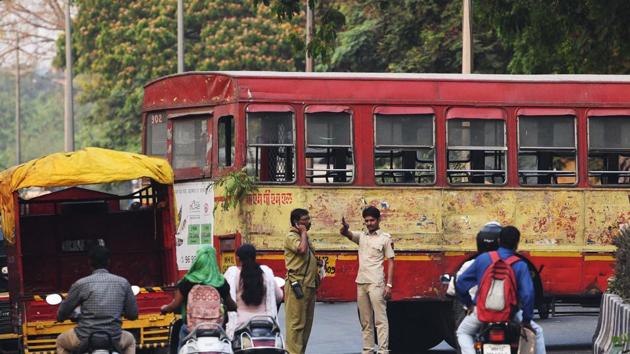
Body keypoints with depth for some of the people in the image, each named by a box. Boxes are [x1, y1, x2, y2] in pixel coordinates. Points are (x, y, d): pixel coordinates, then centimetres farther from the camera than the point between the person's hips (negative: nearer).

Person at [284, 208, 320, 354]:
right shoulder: (291, 237, -8)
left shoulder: (304, 237, 20)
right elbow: (302, 249, -27)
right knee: (296, 322, -10)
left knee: (307, 322, 11)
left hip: (309, 285, 9)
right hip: (297, 285, -9)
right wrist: (304, 233, -13)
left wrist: (316, 276, 19)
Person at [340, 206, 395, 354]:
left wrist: (389, 284, -10)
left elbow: (390, 262, -2)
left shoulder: (385, 238, -1)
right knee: (365, 321, 9)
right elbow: (345, 233, -2)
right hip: (361, 283, 6)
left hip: (376, 283, -6)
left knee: (380, 319, -9)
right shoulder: (361, 236, 12)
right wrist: (345, 227, -28)